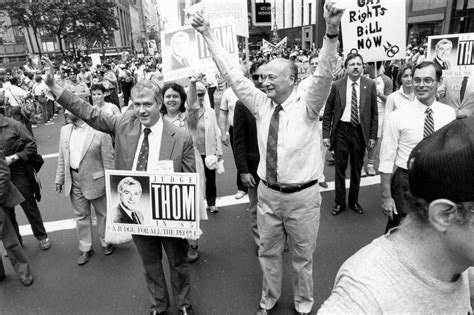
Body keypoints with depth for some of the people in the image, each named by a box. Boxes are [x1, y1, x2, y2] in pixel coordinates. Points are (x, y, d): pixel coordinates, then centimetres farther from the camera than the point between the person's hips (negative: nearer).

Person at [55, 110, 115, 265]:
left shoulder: (100, 131, -15)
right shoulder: (65, 130, 5)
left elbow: (108, 161, -13)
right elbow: (62, 158, 12)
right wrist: (59, 179, 11)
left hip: (95, 180, -5)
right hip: (74, 180, 5)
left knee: (102, 214, 13)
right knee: (81, 216, 16)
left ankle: (106, 242, 36)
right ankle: (85, 249, 33)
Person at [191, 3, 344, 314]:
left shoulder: (307, 106, -11)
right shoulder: (261, 104, -2)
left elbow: (324, 75, -27)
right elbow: (233, 73, -4)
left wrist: (332, 33, -43)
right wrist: (208, 35, -7)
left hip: (302, 196, -3)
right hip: (268, 193, 3)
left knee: (303, 257, 17)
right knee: (269, 253, 20)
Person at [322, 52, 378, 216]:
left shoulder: (370, 85, 0)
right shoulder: (337, 86, -2)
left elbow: (374, 113, 3)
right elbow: (328, 112, 2)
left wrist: (373, 136, -2)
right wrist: (326, 134, -4)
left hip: (360, 131, 1)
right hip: (341, 130, -1)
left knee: (357, 169, 12)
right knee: (340, 168, 7)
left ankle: (354, 201, 29)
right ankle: (339, 202, 22)